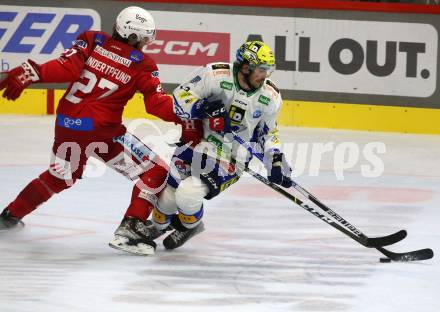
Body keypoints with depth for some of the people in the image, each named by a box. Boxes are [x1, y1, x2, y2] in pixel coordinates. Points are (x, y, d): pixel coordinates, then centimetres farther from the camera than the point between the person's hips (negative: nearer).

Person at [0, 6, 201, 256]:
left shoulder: (92, 40, 2)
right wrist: (184, 120, -6)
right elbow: (158, 103, -11)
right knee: (155, 172, 1)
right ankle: (130, 230, -10)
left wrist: (31, 72, -16)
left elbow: (67, 68, -11)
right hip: (100, 129, -6)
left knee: (60, 176, 32)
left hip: (66, 123, 6)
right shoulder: (142, 65, -4)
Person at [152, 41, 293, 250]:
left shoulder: (270, 97, -5)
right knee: (168, 197, 1)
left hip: (230, 160, 0)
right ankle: (158, 226, 36)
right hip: (195, 144, 0)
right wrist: (202, 108, -30)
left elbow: (268, 131, 12)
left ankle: (190, 225, 13)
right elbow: (180, 97, -13)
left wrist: (276, 160, 2)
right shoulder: (215, 75, -17)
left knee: (187, 195, -20)